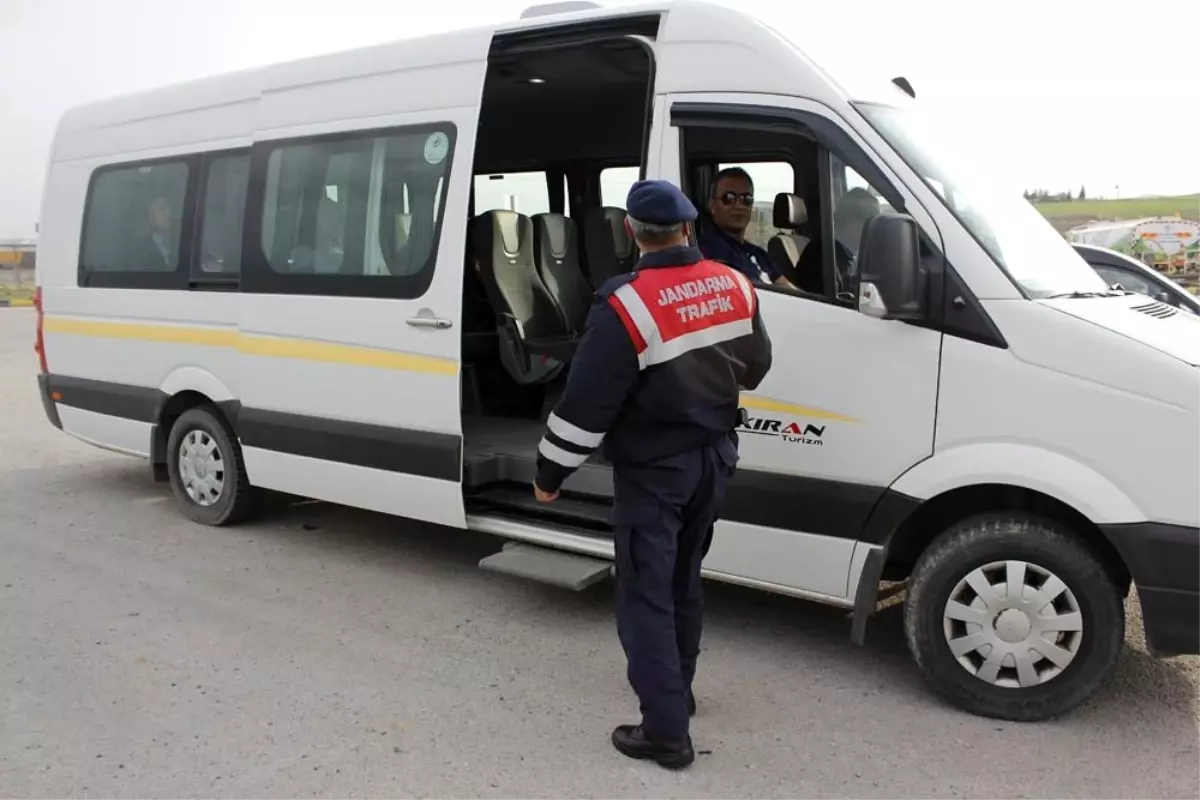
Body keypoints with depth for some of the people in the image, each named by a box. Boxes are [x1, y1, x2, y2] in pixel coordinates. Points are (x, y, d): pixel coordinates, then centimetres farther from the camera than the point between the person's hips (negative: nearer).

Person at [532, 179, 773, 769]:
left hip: (653, 469, -7)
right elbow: (755, 367, 13)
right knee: (683, 582, 22)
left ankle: (666, 731, 8)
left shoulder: (626, 305, -21)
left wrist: (549, 471, -9)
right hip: (714, 455, 7)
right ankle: (678, 689, 38)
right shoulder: (734, 287, -1)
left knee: (646, 596, 4)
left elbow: (586, 402, -20)